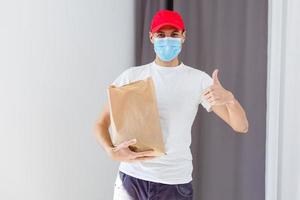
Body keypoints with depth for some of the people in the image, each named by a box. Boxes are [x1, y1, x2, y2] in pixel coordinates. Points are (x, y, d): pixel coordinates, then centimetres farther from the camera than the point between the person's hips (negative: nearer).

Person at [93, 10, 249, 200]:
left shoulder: (198, 80, -1)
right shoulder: (132, 76, 2)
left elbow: (241, 127, -4)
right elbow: (101, 123, 5)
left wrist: (229, 98, -26)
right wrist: (112, 152, -16)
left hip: (175, 183, 0)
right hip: (131, 178, 1)